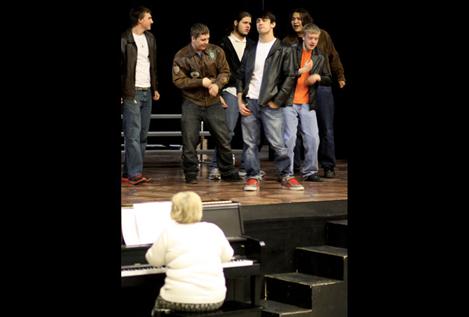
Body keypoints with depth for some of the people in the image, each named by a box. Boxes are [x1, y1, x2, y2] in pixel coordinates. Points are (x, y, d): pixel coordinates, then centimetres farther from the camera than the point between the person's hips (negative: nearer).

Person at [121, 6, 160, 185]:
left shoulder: (150, 38, 14)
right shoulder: (125, 39, -8)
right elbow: (120, 68, -9)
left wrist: (155, 88, 17)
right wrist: (122, 92, -14)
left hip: (147, 92, 7)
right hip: (131, 93, -7)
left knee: (143, 135, 6)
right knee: (133, 134, -8)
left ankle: (129, 173, 10)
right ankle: (134, 173, -7)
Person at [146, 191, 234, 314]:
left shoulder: (169, 232, -6)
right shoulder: (214, 229, 2)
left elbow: (154, 260, 6)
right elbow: (227, 256, 16)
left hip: (179, 300, -3)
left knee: (160, 302, 28)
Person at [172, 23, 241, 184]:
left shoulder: (216, 51, -1)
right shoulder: (181, 56, -7)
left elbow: (225, 72, 3)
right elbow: (178, 80, -10)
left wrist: (217, 84, -17)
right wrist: (201, 82, -17)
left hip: (213, 103, 2)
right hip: (191, 104, -2)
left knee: (223, 138, 4)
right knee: (189, 140, 1)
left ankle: (227, 172, 18)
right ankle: (191, 174, 15)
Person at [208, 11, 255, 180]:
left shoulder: (251, 45, 15)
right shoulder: (225, 44, 3)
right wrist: (219, 94, -7)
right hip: (231, 91, -5)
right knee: (227, 131, -9)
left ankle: (246, 165, 13)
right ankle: (215, 167, -4)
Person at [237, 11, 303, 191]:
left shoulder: (283, 50, 2)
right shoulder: (251, 49, 14)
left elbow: (290, 77, -3)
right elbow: (241, 75, 16)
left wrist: (277, 101, -8)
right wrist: (240, 101, 5)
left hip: (270, 104, -4)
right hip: (249, 103, 4)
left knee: (278, 143, -5)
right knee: (250, 143, 3)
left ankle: (286, 176, 5)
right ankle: (253, 177, 10)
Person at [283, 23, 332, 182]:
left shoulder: (320, 58, 10)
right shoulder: (291, 51, -4)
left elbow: (329, 80, 16)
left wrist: (318, 77, -5)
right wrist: (301, 71, -19)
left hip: (308, 104, 4)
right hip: (290, 102, -4)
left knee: (313, 138, 2)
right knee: (290, 137, -4)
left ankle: (309, 171, 15)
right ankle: (287, 172, 6)